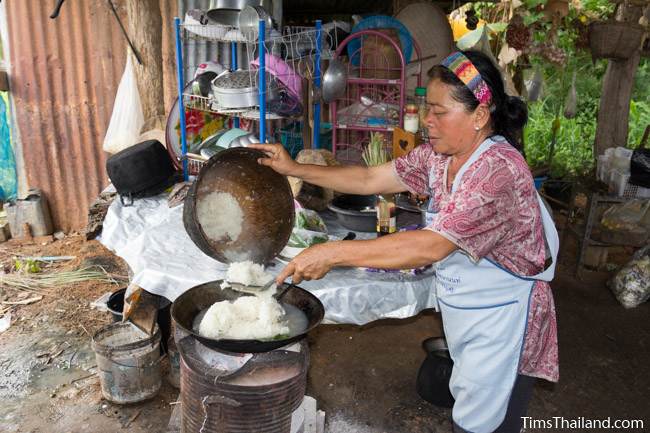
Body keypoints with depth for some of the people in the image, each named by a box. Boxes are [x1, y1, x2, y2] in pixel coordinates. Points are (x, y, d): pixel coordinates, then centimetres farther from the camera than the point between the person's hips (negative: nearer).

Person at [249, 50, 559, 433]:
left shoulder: (499, 169, -30)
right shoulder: (438, 156, -3)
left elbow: (431, 246, -36)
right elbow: (369, 179, 0)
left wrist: (333, 253, -36)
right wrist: (294, 169, -6)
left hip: (502, 321, -7)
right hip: (463, 312, 8)